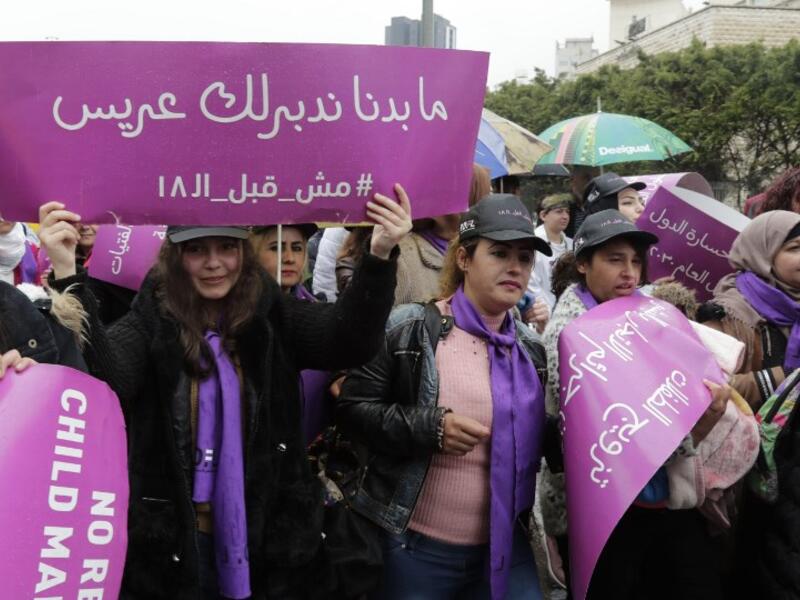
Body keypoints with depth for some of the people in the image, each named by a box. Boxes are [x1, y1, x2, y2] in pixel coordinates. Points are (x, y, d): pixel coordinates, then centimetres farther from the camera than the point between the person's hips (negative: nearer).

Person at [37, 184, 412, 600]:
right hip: (171, 541, -1)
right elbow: (101, 378, -23)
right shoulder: (151, 319, -4)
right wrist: (66, 272, -33)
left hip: (270, 537, 1)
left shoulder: (273, 315, -1)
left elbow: (350, 340, -16)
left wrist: (380, 254, -31)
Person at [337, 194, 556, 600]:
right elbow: (351, 409, -11)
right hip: (414, 548, -4)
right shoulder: (408, 329, -9)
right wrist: (430, 427, -22)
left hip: (507, 548, 5)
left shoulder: (531, 347, 9)